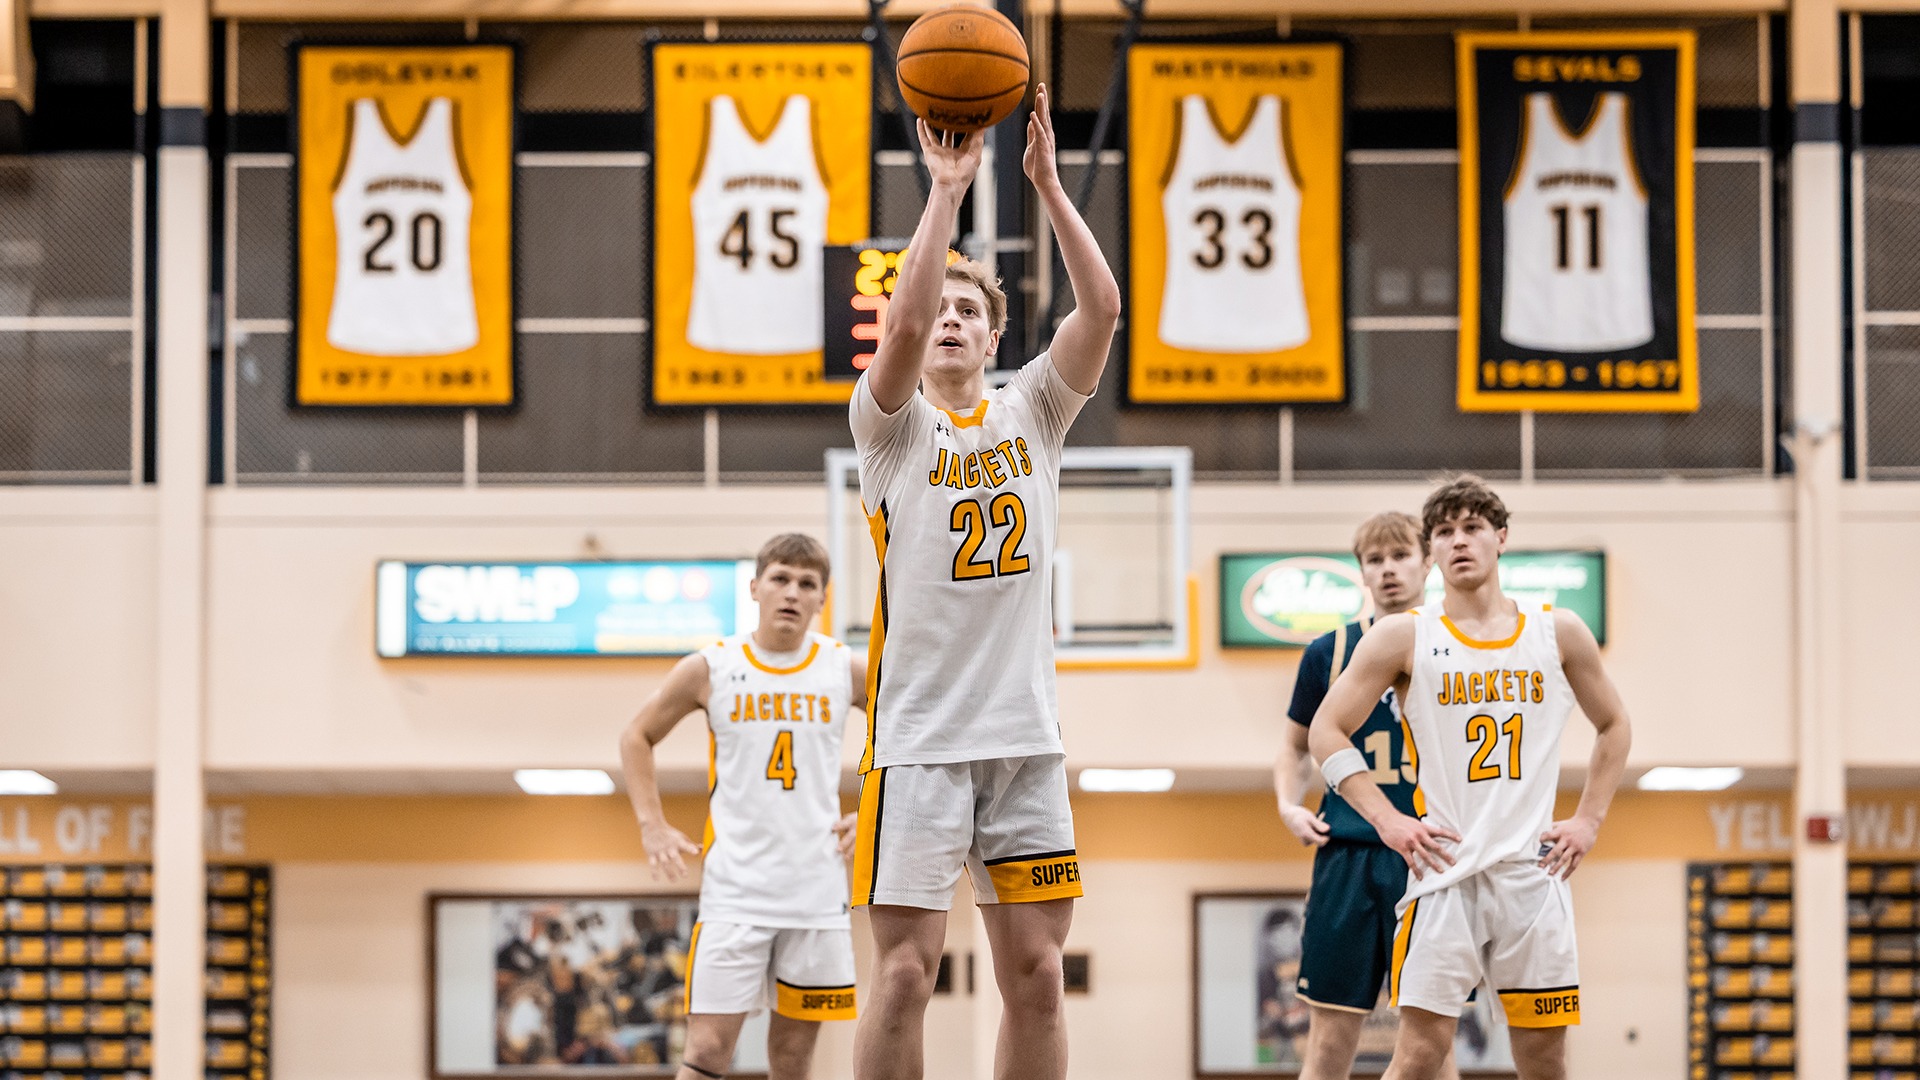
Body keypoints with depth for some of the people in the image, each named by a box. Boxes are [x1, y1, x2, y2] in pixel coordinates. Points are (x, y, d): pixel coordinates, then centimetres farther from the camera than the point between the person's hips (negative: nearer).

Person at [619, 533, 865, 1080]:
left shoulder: (845, 671, 2)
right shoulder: (710, 669, -1)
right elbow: (637, 737, 12)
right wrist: (653, 826, 2)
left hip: (818, 889, 2)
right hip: (735, 888, -2)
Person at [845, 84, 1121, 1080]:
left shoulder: (1031, 412, 11)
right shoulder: (892, 422, 2)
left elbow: (1102, 309, -4)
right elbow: (902, 327, -19)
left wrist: (1046, 183, -12)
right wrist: (948, 189, -22)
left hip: (1025, 734, 4)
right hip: (919, 735, -3)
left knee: (1035, 971, 5)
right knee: (905, 969, -7)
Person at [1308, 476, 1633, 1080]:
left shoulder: (1558, 633, 8)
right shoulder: (1405, 637, 1)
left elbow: (1613, 726, 21)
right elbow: (1326, 732, 2)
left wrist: (1589, 820, 10)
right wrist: (1387, 820, -7)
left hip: (1533, 869, 2)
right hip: (1443, 869, -2)